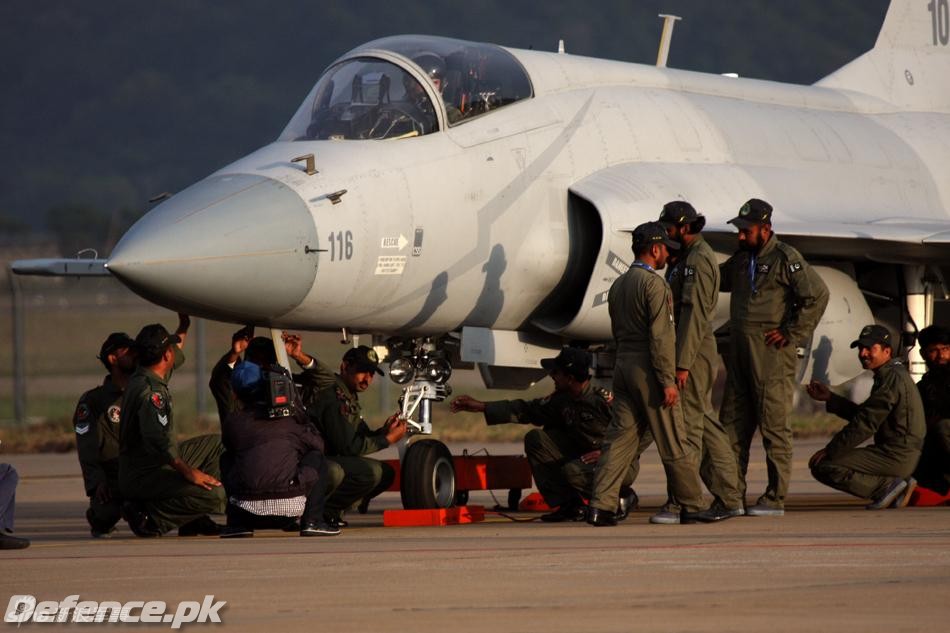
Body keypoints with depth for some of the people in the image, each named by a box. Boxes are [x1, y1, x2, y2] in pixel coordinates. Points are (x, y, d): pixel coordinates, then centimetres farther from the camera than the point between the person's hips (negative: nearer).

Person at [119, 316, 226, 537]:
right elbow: (158, 440, -32)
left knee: (215, 444, 20)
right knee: (215, 494, -25)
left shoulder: (145, 376, 10)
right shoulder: (150, 390, -23)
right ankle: (148, 516, -13)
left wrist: (184, 326, 42)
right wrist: (188, 471, -29)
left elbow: (176, 357, 34)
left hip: (159, 463, 11)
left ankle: (193, 518, 15)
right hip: (142, 476, -11)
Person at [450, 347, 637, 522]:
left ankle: (623, 497, -6)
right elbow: (527, 409, 9)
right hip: (585, 460, 7)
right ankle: (569, 506, 0)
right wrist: (481, 406, 7)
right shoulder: (561, 401, 1)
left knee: (572, 471, -35)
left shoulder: (604, 399, -22)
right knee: (535, 439, -2)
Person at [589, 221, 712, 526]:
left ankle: (601, 506, -7)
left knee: (619, 438, 3)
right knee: (673, 443, 1)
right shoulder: (654, 284, -12)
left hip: (623, 364, 8)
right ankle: (692, 507, 9)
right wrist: (667, 381, -17)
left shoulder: (618, 285, 14)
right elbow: (661, 336, -17)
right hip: (649, 369, -8)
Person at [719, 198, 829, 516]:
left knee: (773, 424, -6)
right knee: (733, 423, 8)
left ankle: (775, 499, -4)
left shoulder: (785, 258, -8)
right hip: (740, 351, 8)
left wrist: (792, 334, -12)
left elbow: (817, 294, -13)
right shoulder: (741, 260, 16)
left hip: (772, 352, -8)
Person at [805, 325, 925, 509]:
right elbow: (862, 414, 21)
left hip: (896, 457, -10)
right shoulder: (893, 375, 18)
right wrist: (830, 398, 17)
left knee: (823, 466, -14)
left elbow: (866, 424, -17)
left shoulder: (893, 378, -15)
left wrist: (830, 450, -12)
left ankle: (887, 485, -10)